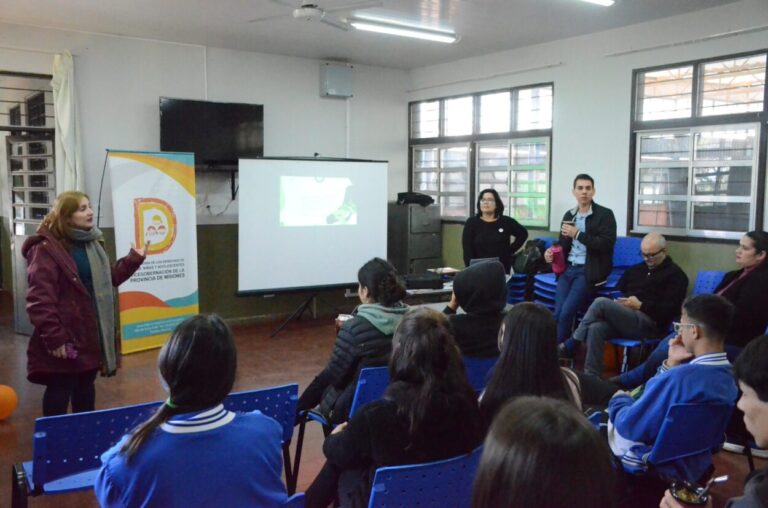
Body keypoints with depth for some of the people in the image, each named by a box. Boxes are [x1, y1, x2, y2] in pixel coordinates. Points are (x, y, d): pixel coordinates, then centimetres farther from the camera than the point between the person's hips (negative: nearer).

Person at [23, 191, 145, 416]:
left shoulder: (92, 244, 13)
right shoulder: (46, 248, -15)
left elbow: (108, 280, 19)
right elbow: (39, 299, -20)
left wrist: (134, 259, 10)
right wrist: (53, 338, -24)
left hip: (92, 332, 8)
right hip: (64, 336, -8)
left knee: (86, 386, 19)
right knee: (60, 390, 3)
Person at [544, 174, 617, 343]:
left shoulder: (605, 214, -2)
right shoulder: (568, 215, 16)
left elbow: (606, 244, -14)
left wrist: (577, 234, -14)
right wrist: (552, 253, -1)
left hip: (588, 270, -5)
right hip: (568, 268, 5)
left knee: (566, 312, -18)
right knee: (558, 312, -12)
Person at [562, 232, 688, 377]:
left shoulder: (675, 275, 5)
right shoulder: (635, 269, 25)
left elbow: (670, 310, -6)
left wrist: (640, 306, -11)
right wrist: (617, 303, -1)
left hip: (649, 324, -6)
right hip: (623, 319, 6)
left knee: (601, 303, -26)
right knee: (596, 328, -29)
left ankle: (571, 344, -16)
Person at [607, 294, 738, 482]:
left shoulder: (680, 377, -33)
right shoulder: (729, 377, -5)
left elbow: (628, 426, -23)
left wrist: (619, 400, -4)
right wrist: (671, 364, -5)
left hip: (654, 466, -8)